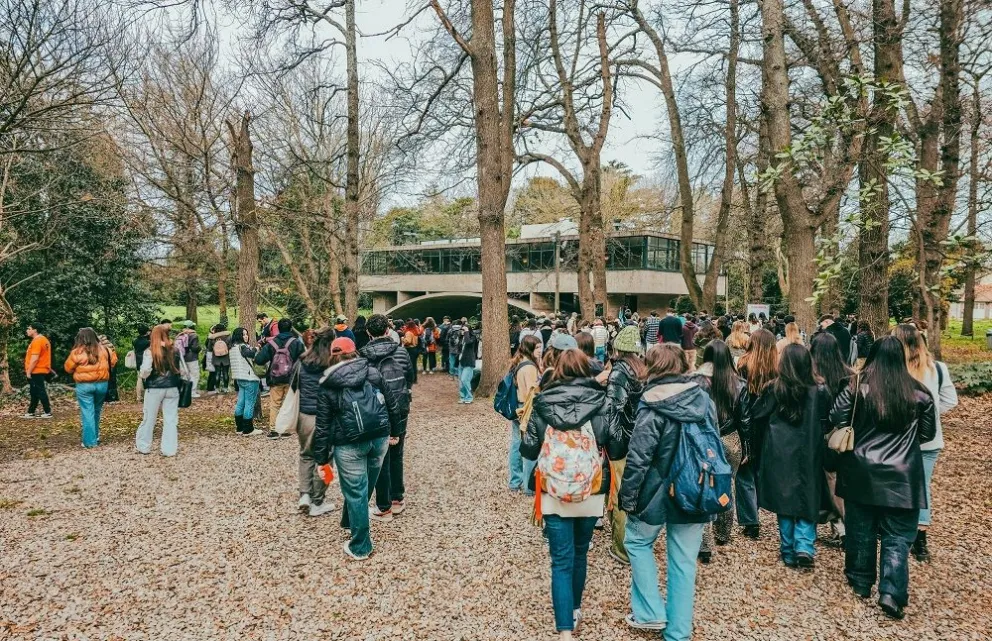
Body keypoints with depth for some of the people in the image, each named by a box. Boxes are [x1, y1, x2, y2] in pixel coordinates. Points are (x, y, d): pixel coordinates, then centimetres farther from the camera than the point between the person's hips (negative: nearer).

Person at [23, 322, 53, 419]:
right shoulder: (44, 340, 15)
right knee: (35, 393, 14)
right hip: (42, 370, 10)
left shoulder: (37, 341, -18)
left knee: (40, 392, -5)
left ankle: (47, 412, -2)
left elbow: (34, 358, -23)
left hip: (37, 371, -10)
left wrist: (28, 372, -17)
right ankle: (31, 412, 20)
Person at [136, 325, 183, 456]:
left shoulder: (149, 352, -8)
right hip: (172, 388, 2)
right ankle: (170, 449, 7)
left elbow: (145, 370, -17)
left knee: (149, 418, 12)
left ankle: (143, 446, 24)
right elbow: (182, 370, 5)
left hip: (154, 389, -2)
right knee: (171, 419, 6)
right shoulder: (175, 350, 1)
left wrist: (141, 376, 4)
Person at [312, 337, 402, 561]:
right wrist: (394, 431, 23)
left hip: (349, 443, -3)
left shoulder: (328, 386, 1)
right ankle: (350, 522, 41)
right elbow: (392, 404, 10)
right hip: (380, 437, 3)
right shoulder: (373, 373, 7)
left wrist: (321, 459, 6)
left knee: (355, 492, 6)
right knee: (366, 485, 21)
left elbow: (322, 425, 0)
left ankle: (360, 547, 16)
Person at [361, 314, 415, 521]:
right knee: (396, 455, 18)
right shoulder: (401, 352, -3)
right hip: (400, 411, 3)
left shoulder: (364, 356, -11)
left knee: (380, 459, 6)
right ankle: (397, 498, 28)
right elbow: (410, 380, 5)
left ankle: (384, 508, 11)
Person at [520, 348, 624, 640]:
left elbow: (528, 451, -4)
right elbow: (617, 449, -3)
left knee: (561, 560, 5)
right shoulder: (601, 402, -7)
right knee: (579, 552, 22)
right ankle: (574, 609, 40)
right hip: (590, 492, 2)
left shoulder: (542, 402, -7)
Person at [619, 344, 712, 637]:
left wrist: (627, 497, -8)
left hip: (659, 491, -5)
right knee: (684, 561, 12)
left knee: (637, 541, 20)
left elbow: (638, 458, -18)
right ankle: (678, 632, 22)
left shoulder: (654, 407, -17)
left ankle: (651, 612, 18)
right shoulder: (704, 399, 1)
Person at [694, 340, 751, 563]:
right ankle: (723, 534, 37)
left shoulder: (697, 381, -12)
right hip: (731, 442, 4)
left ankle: (705, 546, -1)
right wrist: (745, 447, 14)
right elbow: (745, 419, 4)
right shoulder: (739, 383, -1)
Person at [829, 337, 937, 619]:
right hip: (901, 476, 0)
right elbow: (928, 433, 5)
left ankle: (861, 583, 27)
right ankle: (892, 593, -1)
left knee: (861, 530, 14)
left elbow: (837, 422, -5)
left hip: (861, 473, 0)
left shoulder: (857, 389, -9)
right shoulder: (918, 393, -5)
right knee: (897, 536, 7)